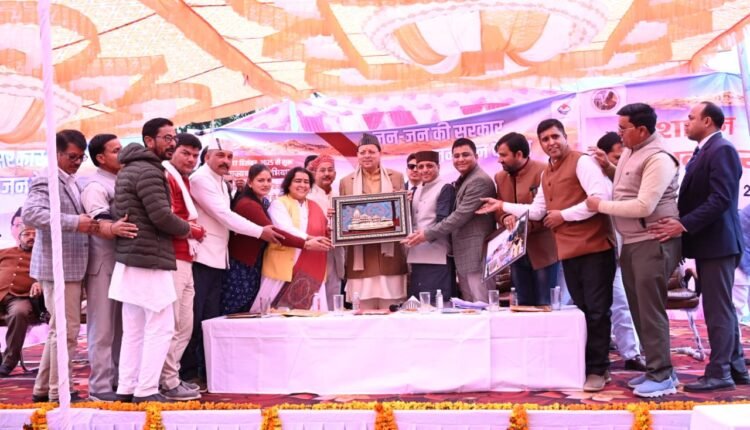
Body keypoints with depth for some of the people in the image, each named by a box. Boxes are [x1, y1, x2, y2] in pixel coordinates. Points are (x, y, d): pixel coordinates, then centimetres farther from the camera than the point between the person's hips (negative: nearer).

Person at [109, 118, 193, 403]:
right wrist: (187, 228, -1)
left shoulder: (129, 169, 18)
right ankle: (146, 391, -2)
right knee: (160, 328, -4)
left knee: (134, 329, 13)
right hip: (149, 259, -10)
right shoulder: (149, 171, -14)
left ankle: (126, 388, 17)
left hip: (129, 258, 10)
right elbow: (162, 216, -21)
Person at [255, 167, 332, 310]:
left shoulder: (315, 207, 17)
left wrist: (327, 238, -4)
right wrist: (308, 241, -25)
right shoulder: (279, 204, 0)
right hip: (284, 268, -5)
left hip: (310, 271, 5)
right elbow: (285, 230, -15)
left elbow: (323, 231, 18)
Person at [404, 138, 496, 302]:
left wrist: (427, 234, -15)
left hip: (476, 256, -10)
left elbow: (460, 216, -19)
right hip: (463, 256, 10)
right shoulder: (462, 182, 20)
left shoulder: (480, 181, -13)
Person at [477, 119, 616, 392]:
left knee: (596, 310, -4)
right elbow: (537, 211, 19)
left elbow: (601, 196, -19)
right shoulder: (546, 174, 18)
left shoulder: (582, 162, -8)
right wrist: (503, 206, 15)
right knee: (582, 310, 13)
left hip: (595, 247, -8)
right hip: (568, 251, 8)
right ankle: (589, 365, 21)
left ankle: (598, 369, 4)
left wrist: (563, 215, -13)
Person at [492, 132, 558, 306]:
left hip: (543, 251, -6)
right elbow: (498, 209, 9)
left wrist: (528, 224, -26)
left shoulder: (544, 172, -11)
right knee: (524, 305, 12)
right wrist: (505, 218, -14)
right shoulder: (500, 177, 10)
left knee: (545, 306, 0)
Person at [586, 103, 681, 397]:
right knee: (638, 310, 12)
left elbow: (644, 206, -22)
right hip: (631, 243, 9)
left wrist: (601, 206, -15)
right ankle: (653, 369, 21)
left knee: (651, 310, -7)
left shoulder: (658, 159, -16)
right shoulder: (629, 153, 12)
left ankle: (662, 376, 1)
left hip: (654, 243, -9)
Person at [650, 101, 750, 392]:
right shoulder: (704, 152, 17)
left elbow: (721, 199, -23)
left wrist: (684, 225, -25)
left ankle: (719, 373, 2)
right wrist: (680, 224, 5)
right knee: (722, 307, 14)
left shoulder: (721, 150, -14)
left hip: (717, 242, -10)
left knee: (717, 309, -4)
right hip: (708, 242, 10)